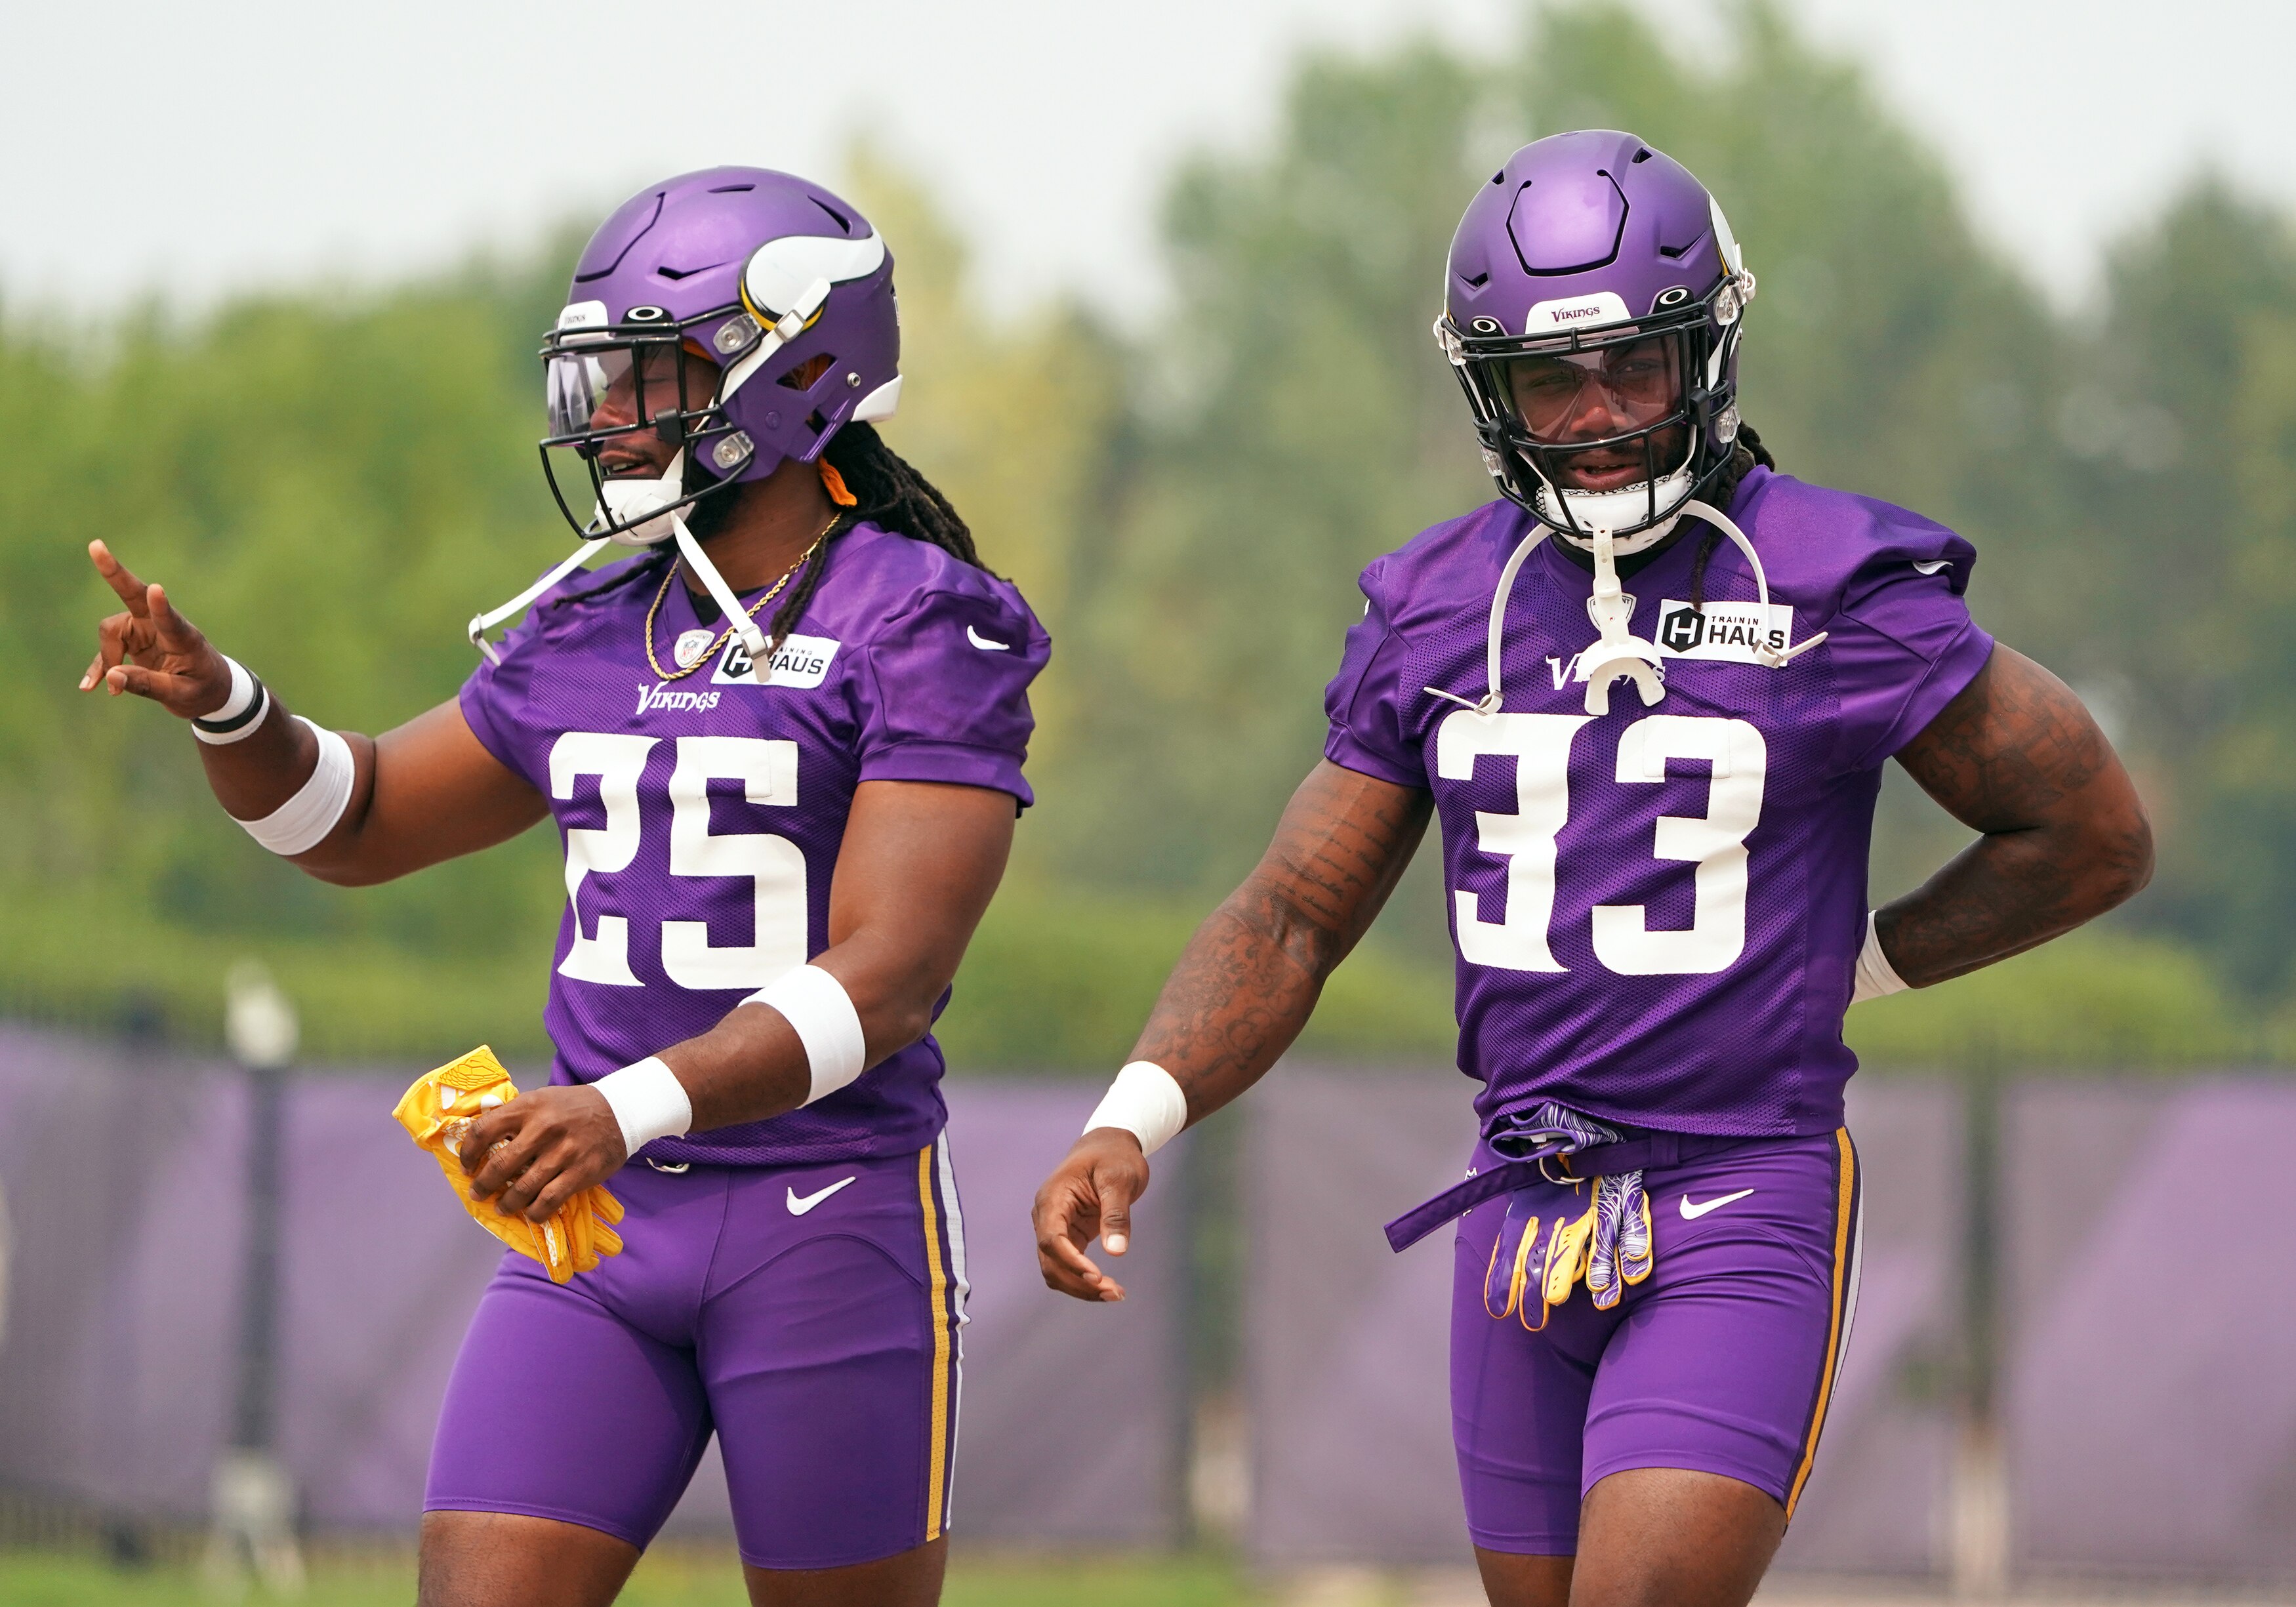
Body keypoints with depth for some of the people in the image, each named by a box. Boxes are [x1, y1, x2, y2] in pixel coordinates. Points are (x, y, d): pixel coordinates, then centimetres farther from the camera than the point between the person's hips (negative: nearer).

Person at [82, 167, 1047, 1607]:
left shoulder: (926, 632, -10)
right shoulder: (596, 633, 10)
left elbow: (882, 984, -20)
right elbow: (355, 823, 23)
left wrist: (627, 1109, -32)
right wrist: (221, 703, 2)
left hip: (832, 1218, -6)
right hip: (601, 1221, 6)